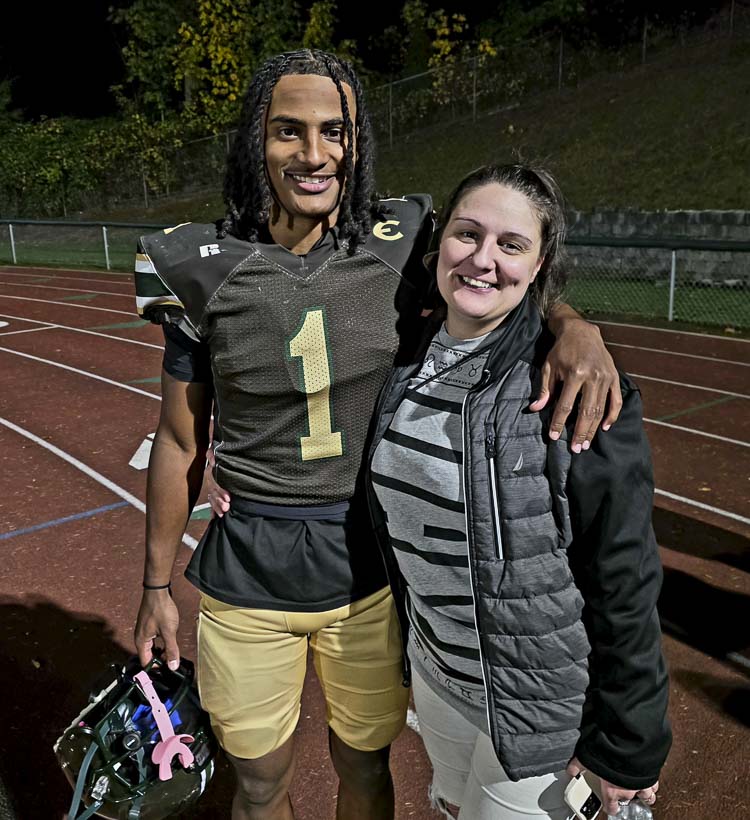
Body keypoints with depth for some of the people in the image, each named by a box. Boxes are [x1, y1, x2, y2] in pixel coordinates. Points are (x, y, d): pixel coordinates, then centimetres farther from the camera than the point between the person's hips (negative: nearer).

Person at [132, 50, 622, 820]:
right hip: (248, 580, 0)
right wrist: (156, 586, 6)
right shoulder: (205, 268, -9)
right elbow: (179, 442, -1)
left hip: (372, 571, 1)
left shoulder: (401, 246, -8)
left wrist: (575, 326, -20)